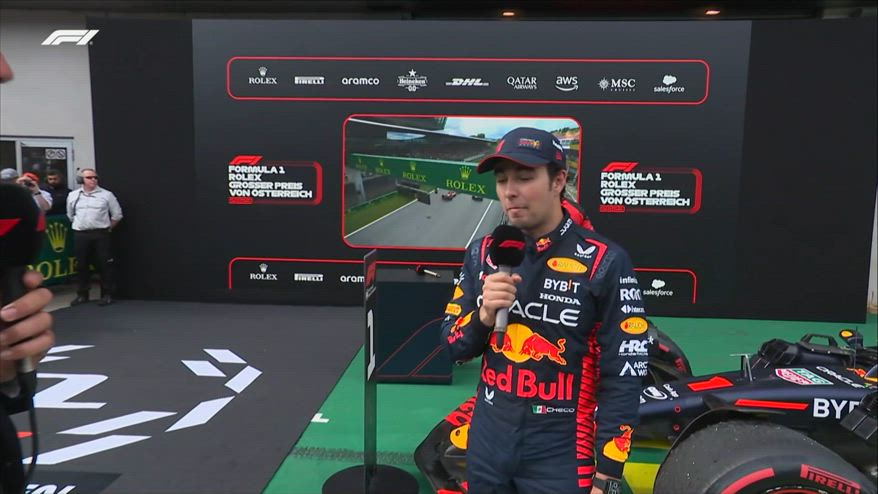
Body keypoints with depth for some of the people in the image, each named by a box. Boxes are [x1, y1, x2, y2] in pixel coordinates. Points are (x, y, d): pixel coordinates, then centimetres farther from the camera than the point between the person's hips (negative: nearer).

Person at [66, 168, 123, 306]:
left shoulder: (106, 195, 0)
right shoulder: (73, 196, 8)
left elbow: (117, 215, 6)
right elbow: (70, 215, 21)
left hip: (100, 234, -3)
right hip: (80, 235, 3)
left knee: (104, 265, -3)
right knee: (81, 265, 8)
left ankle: (107, 295, 4)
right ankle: (82, 295, 19)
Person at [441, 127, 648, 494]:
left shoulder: (604, 261, -14)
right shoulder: (483, 253, -1)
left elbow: (623, 380, -11)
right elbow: (453, 347, 4)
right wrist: (483, 316, -16)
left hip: (561, 456, -4)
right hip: (487, 446, 5)